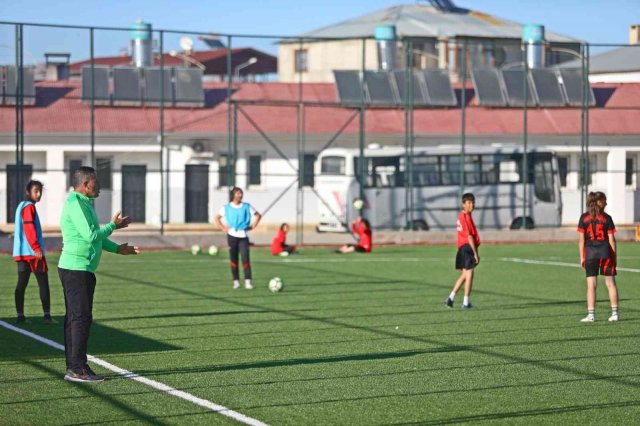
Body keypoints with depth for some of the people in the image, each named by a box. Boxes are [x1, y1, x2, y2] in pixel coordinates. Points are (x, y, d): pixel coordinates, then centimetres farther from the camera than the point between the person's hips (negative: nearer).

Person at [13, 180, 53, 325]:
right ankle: (47, 315, -10)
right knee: (43, 282, -5)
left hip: (21, 253, 9)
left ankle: (20, 316, 3)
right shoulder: (29, 207, -10)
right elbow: (29, 229, -20)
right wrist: (37, 248, -21)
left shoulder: (21, 206, 18)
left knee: (21, 284, 5)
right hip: (32, 252, -9)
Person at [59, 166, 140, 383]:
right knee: (81, 318, -10)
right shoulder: (75, 203, -14)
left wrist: (118, 249, 20)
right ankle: (78, 369, -8)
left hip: (82, 270, 10)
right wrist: (113, 225, -5)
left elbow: (94, 236, 26)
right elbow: (91, 235, -19)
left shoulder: (85, 203, 18)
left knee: (75, 317, 10)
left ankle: (73, 368, 13)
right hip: (76, 269, -10)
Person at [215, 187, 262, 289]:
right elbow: (217, 217, 12)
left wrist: (252, 226, 4)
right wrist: (223, 228, 2)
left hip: (243, 235, -1)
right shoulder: (226, 208, 3)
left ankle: (247, 281, -15)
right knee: (233, 259, 3)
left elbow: (258, 215, 13)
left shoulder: (246, 207, 4)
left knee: (245, 258, -12)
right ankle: (236, 281, 11)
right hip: (232, 235, 1)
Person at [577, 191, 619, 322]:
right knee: (610, 283, 8)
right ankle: (614, 313, 9)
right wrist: (614, 256, 6)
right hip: (605, 251, 0)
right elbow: (611, 239, -2)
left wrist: (582, 257, 4)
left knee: (591, 285, 1)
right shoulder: (607, 218, -2)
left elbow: (581, 239, -2)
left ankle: (591, 314, -1)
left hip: (590, 252, 0)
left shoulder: (584, 217, 0)